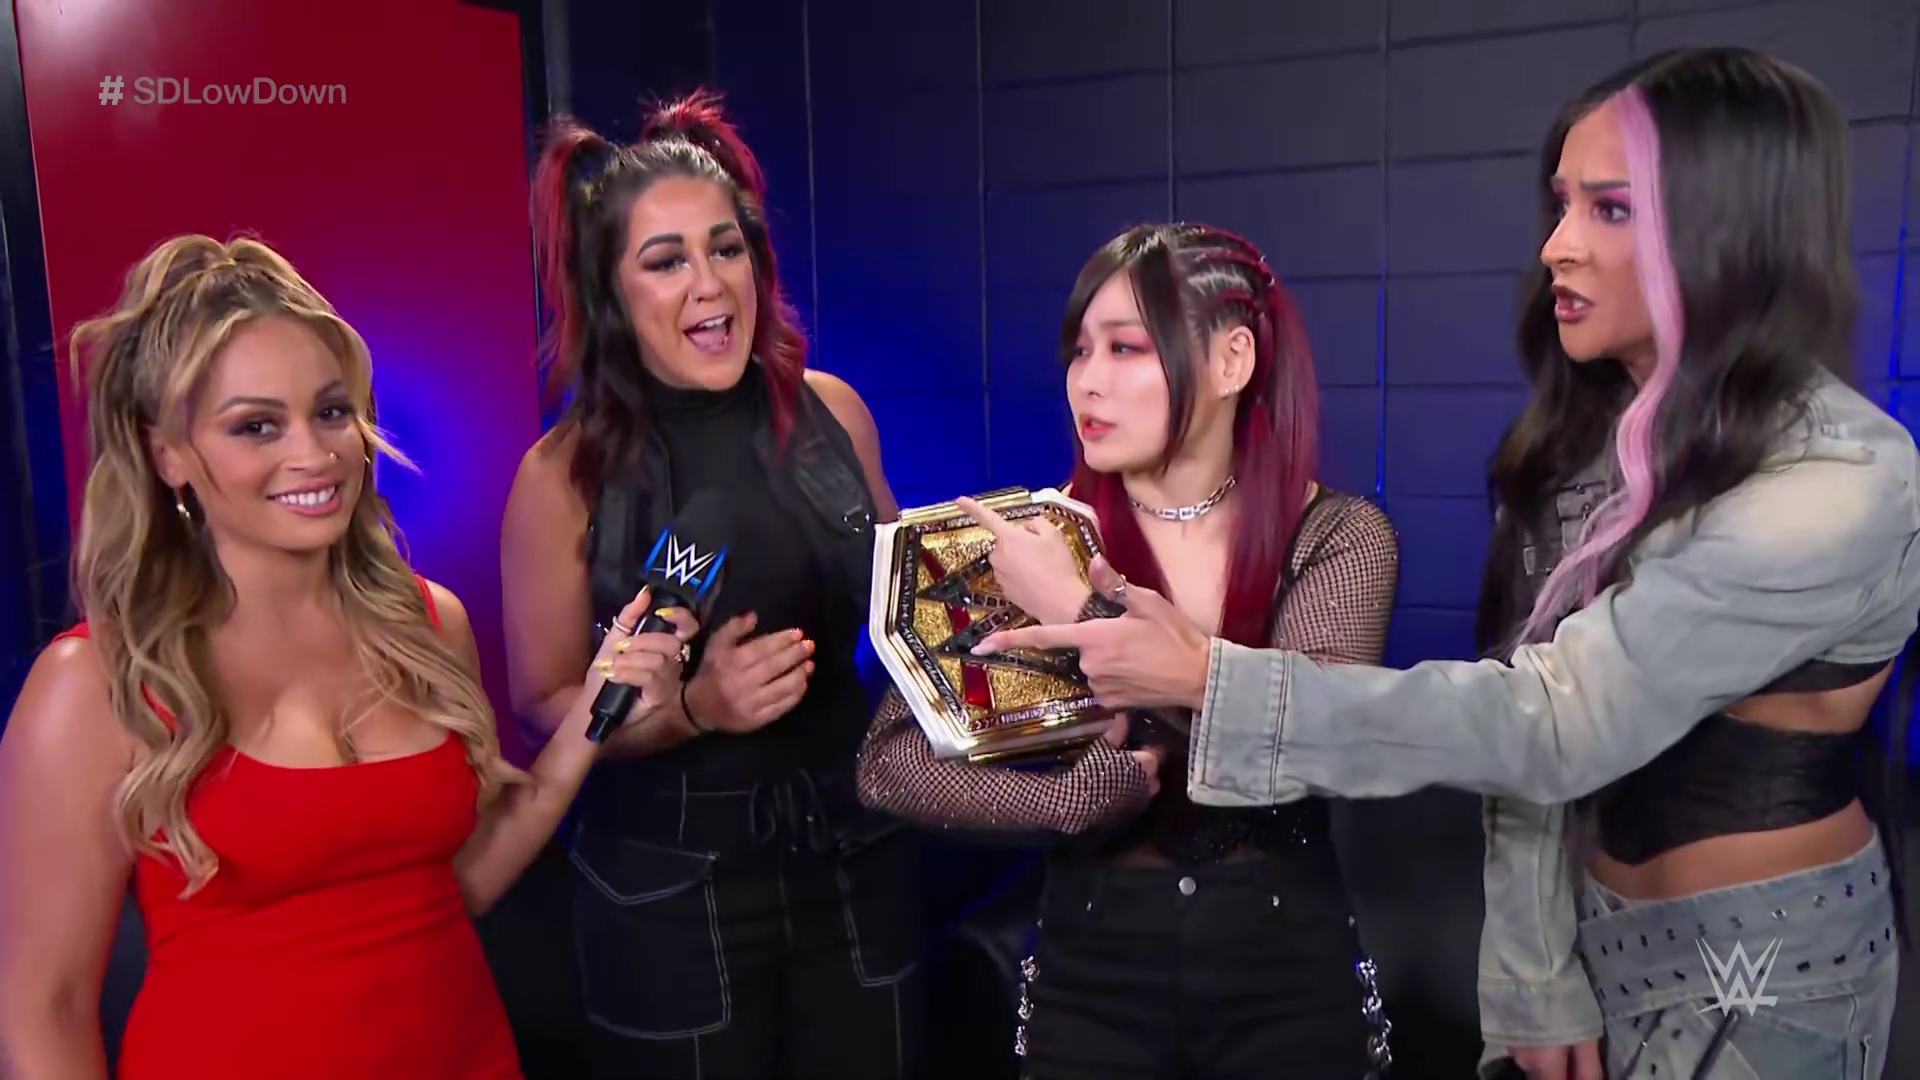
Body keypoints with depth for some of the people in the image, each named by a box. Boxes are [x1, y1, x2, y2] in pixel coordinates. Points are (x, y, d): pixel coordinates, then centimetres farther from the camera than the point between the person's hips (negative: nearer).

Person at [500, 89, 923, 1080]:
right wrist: (696, 706, -21)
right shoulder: (566, 473, -14)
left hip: (853, 850, 4)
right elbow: (546, 703, -6)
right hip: (671, 888, -3)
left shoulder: (830, 410, -5)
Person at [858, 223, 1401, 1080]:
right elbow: (890, 763, -10)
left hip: (1288, 963, 0)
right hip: (1091, 963, 1)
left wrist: (1085, 612, -22)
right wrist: (1079, 796, -22)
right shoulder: (1038, 537, -7)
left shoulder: (1339, 537, -8)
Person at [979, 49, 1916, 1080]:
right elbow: (1537, 709, -4)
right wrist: (1535, 973, -9)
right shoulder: (1588, 437, -1)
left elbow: (1556, 723, -31)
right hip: (1601, 925, 5)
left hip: (1765, 964, -5)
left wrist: (1205, 679, -33)